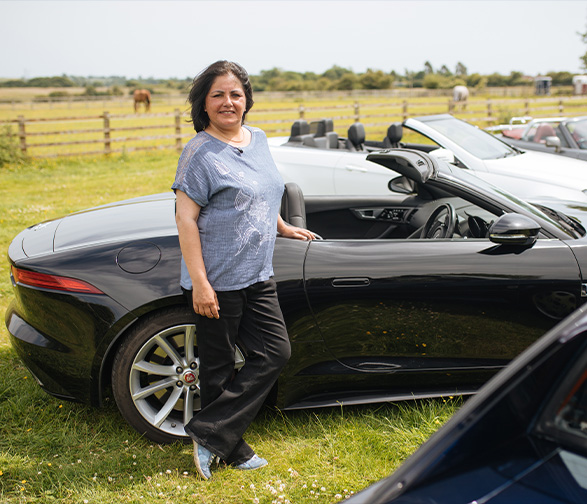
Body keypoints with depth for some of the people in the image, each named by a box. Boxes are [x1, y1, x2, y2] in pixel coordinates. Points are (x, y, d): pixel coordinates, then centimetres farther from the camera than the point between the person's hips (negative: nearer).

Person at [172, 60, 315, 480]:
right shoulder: (200, 153, -13)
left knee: (275, 352, 4)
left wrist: (282, 227, 30)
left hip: (258, 276, 8)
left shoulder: (259, 139, 10)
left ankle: (210, 433, 11)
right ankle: (231, 449, 18)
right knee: (219, 367, 4)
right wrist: (199, 283, -19)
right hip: (217, 281, -8)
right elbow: (185, 218, -16)